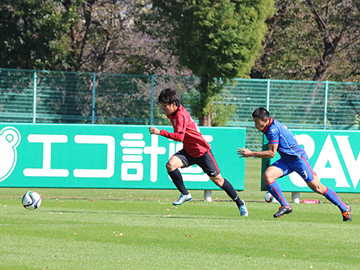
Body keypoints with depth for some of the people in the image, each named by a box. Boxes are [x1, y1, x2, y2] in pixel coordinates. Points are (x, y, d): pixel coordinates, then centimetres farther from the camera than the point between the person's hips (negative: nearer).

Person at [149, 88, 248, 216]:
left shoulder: (180, 116, -25)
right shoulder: (173, 113, 2)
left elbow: (179, 137, -37)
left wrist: (160, 132, -38)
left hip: (202, 151, -8)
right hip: (188, 151, 8)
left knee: (217, 179, 0)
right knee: (170, 164, -18)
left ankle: (240, 203, 16)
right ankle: (185, 194, -5)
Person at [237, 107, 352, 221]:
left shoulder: (273, 129, -23)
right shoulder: (271, 126, 5)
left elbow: (272, 153, -22)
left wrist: (251, 154, -19)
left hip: (298, 158, -9)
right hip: (286, 160, 9)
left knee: (317, 187, -7)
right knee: (267, 176, -14)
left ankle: (344, 208, 7)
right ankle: (285, 206, -7)